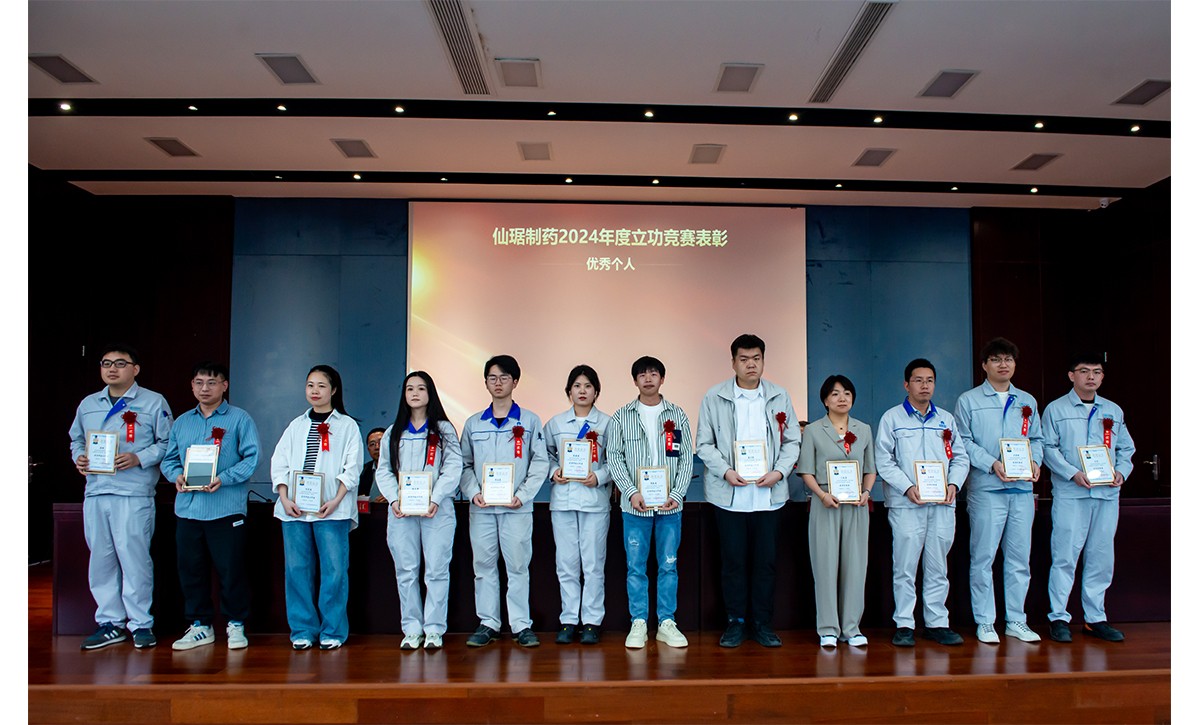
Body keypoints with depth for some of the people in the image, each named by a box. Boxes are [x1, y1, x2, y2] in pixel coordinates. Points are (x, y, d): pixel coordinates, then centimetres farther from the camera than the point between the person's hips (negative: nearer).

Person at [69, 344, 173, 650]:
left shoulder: (154, 403, 3)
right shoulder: (88, 404, 18)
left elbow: (167, 443, -1)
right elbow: (76, 439, 25)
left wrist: (138, 458, -14)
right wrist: (78, 457, 5)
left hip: (134, 494, -5)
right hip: (95, 492, 5)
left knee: (134, 558, -6)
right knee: (101, 559, 8)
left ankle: (141, 624, 5)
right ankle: (110, 623, 18)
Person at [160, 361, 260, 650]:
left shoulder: (239, 419, 1)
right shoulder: (182, 422, 16)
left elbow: (252, 458, -7)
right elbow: (169, 459, 18)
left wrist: (224, 478, -19)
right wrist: (176, 475, -4)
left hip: (226, 509, -5)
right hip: (187, 508, 5)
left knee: (231, 569, 0)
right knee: (190, 569, 10)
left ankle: (235, 624, 13)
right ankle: (200, 626, 23)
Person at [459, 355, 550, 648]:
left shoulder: (530, 421, 4)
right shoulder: (473, 423, 12)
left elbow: (540, 463, 1)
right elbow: (464, 464, 11)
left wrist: (522, 494, -10)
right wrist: (473, 492, -5)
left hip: (517, 506, -2)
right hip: (481, 507, 3)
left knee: (518, 566, 0)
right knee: (483, 565, 6)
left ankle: (521, 624, 8)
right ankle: (487, 624, 16)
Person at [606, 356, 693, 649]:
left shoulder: (677, 415, 6)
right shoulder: (621, 417, 4)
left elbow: (686, 457, 4)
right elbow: (614, 457, -1)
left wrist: (676, 494, -8)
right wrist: (632, 492, -12)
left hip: (669, 505, 1)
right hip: (634, 504, -1)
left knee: (668, 564, 7)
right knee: (635, 566, 4)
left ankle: (666, 623, 17)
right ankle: (638, 623, 14)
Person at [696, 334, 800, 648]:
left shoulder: (779, 397, 6)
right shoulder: (714, 397, 0)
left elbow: (792, 441, 8)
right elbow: (704, 444, 1)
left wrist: (779, 472, -8)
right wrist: (725, 471, -13)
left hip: (769, 494, 2)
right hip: (729, 494, -1)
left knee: (766, 561, 7)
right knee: (733, 561, 5)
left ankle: (762, 623, 20)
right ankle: (735, 622, 19)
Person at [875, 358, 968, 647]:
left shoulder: (946, 419, 17)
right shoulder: (892, 418, 4)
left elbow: (960, 457, 15)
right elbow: (883, 460, -3)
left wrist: (954, 484, -4)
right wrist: (908, 487, -14)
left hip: (942, 504, 4)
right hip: (905, 504, -4)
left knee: (938, 566, 9)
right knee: (904, 567, -2)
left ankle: (937, 623, 18)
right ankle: (904, 625, 6)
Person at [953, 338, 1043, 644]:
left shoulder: (1028, 402, 18)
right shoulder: (968, 401, 3)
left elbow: (1036, 438, 18)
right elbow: (963, 442, -3)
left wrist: (1035, 461, -2)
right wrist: (992, 464, -15)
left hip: (1022, 489, 4)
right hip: (986, 489, -4)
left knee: (1019, 557, 8)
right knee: (983, 557, -2)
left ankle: (1016, 621, 18)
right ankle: (985, 622, 7)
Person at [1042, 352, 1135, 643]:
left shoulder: (1113, 411, 17)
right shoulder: (1056, 409, 4)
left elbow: (1126, 448, 18)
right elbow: (1049, 448, -3)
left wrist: (1121, 471, -1)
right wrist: (1074, 474, -15)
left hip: (1108, 494, 4)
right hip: (1070, 494, -4)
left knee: (1101, 558, 7)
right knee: (1064, 556, -5)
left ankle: (1095, 618, 17)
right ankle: (1059, 617, 1)